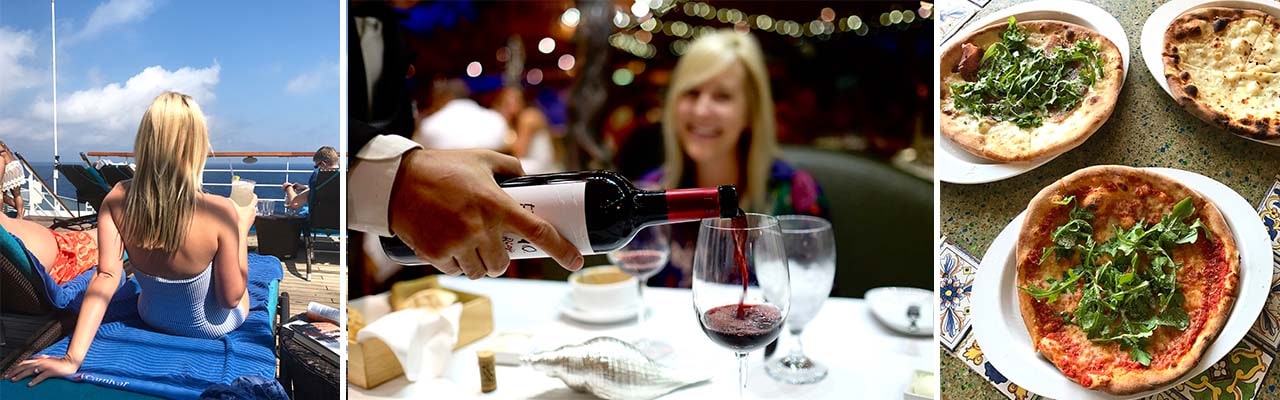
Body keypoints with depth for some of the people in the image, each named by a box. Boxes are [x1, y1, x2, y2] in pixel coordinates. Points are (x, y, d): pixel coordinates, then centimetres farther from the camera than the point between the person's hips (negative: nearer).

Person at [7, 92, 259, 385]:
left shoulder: (117, 200, -23)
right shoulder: (220, 212, -35)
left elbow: (106, 277, -28)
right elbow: (232, 297, -25)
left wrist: (73, 357, -28)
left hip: (152, 317, 3)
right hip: (215, 327, -3)